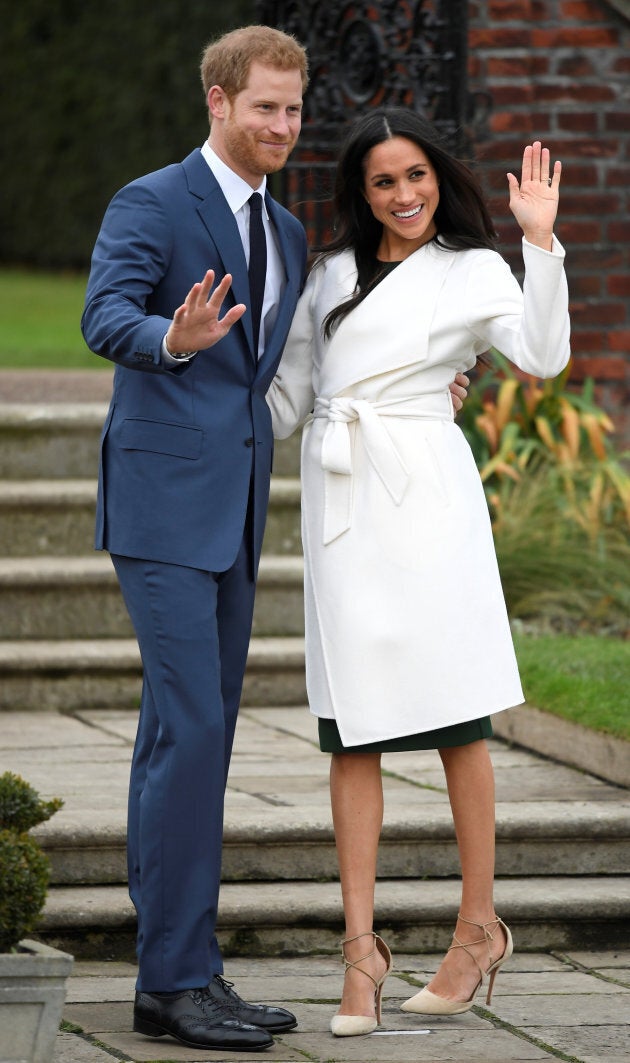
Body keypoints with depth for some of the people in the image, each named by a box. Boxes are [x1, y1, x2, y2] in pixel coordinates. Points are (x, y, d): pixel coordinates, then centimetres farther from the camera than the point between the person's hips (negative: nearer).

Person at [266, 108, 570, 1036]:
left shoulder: (473, 272, 5)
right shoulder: (333, 273, 17)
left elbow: (541, 356, -12)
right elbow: (289, 391, 23)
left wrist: (540, 239, -16)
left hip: (423, 490, -4)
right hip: (337, 498, 4)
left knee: (453, 717, 0)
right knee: (351, 729, -1)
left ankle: (480, 926, 9)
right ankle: (361, 944, -1)